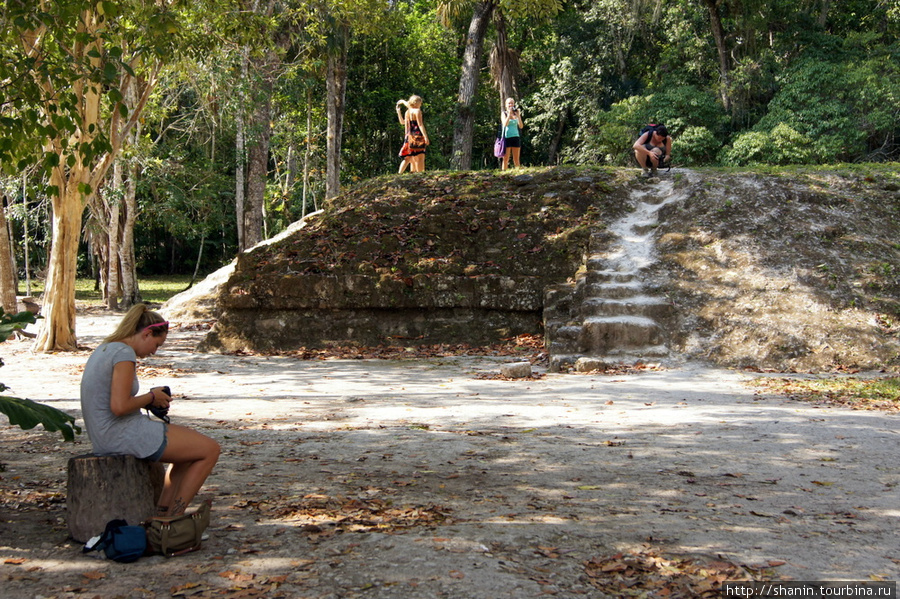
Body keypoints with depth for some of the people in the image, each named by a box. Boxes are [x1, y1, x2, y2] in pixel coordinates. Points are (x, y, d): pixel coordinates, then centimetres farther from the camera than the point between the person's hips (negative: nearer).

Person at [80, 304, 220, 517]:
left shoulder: (105, 349, 14)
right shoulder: (124, 353, -16)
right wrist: (151, 398, -8)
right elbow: (119, 406, -26)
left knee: (193, 442, 23)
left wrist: (148, 399, 8)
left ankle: (162, 514, 16)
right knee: (209, 450, -3)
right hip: (123, 434, -11)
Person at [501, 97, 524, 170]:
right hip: (507, 137, -3)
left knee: (516, 159, 1)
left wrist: (518, 116, -7)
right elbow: (505, 124, -12)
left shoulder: (516, 114, 11)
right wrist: (509, 114, -15)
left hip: (515, 137, 3)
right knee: (506, 159, -3)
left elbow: (521, 126, 3)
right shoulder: (504, 113, 4)